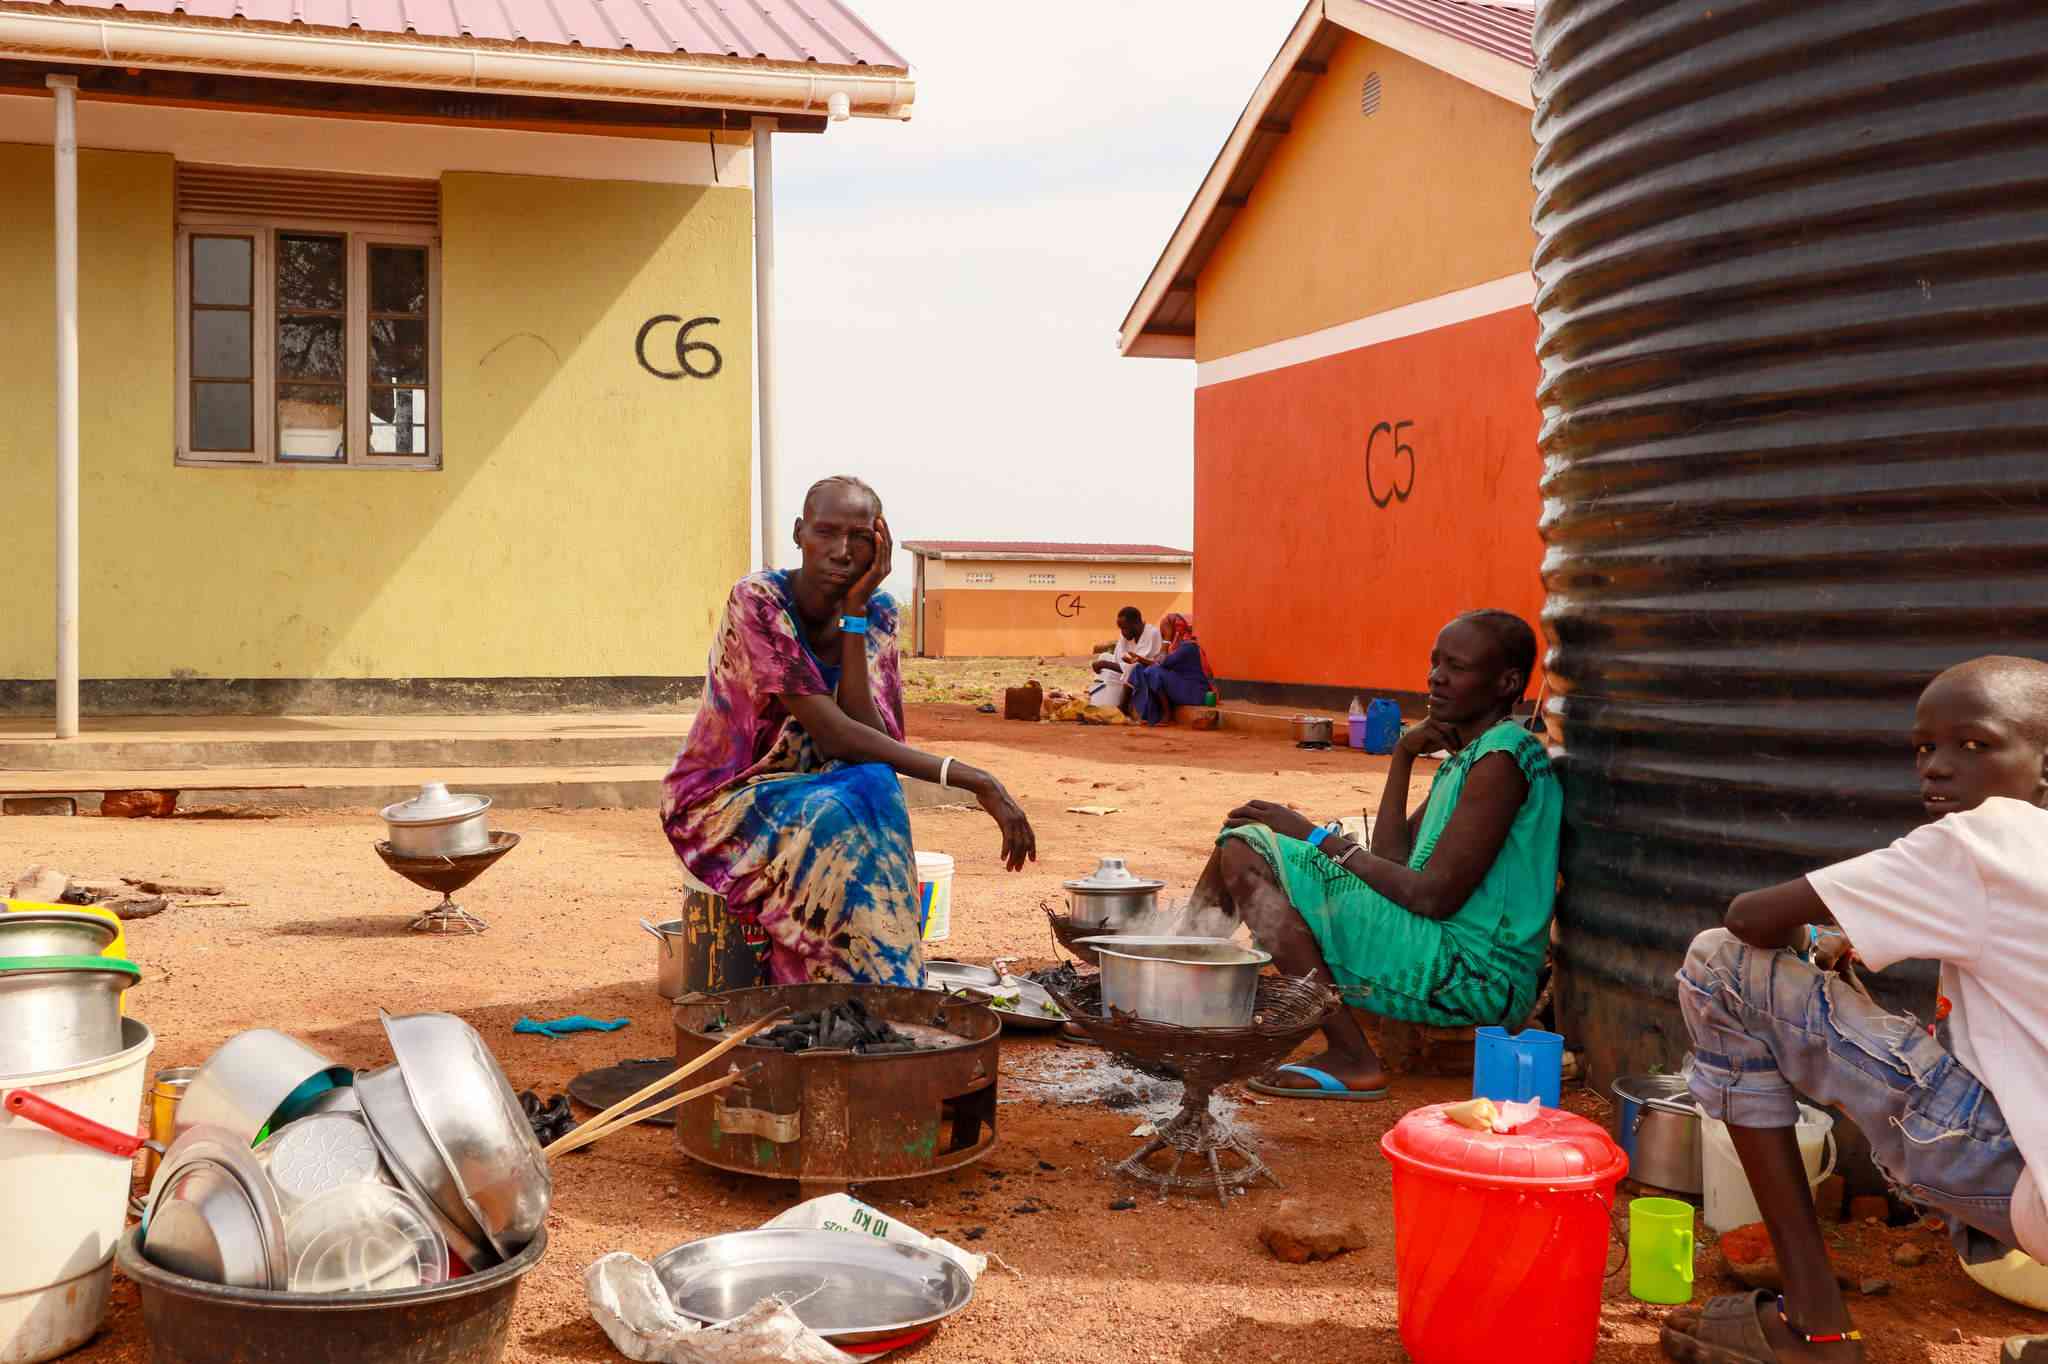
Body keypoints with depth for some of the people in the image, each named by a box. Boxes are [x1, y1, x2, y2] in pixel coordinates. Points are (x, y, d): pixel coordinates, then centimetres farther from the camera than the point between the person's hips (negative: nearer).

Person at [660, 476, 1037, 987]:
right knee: (847, 812, -34)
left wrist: (852, 615, -22)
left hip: (817, 797, 5)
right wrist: (973, 780, -31)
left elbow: (873, 739, -18)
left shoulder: (875, 613, -3)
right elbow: (834, 736, -27)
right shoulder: (757, 600, -21)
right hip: (724, 806, -4)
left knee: (875, 788, -30)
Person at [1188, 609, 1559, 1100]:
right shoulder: (1466, 757, 16)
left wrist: (1319, 838, -12)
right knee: (1242, 842, 9)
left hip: (1475, 977, -10)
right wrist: (1403, 756, 7)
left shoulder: (1502, 757, -15)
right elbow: (1392, 861, 13)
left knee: (1247, 856, -19)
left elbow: (1434, 896, -21)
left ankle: (1352, 1059, -18)